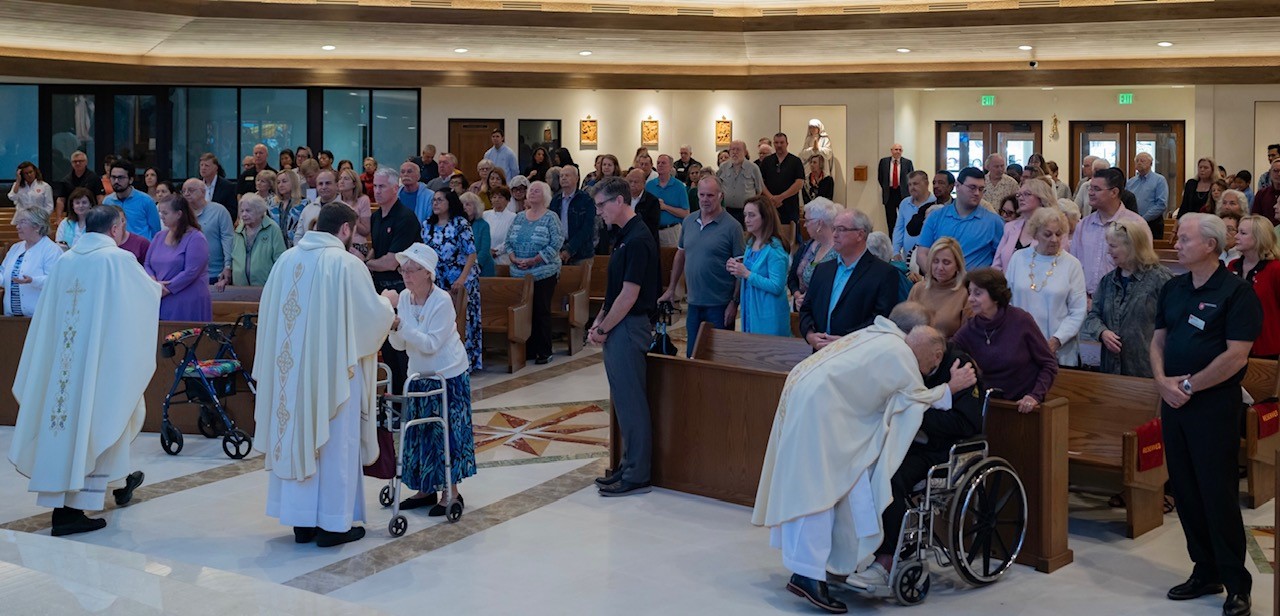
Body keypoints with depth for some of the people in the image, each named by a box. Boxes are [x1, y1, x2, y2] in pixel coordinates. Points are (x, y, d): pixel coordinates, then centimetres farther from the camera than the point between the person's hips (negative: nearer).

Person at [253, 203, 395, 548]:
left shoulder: (287, 258, 2)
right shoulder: (347, 263, -14)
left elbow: (269, 311, 9)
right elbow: (373, 315, -9)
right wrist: (387, 303, 13)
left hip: (292, 368, 5)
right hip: (334, 369, -5)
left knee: (297, 437, 13)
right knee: (335, 442, 5)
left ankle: (302, 522, 19)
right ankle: (333, 523, 10)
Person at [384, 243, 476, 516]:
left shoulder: (442, 301, -20)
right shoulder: (404, 298, -2)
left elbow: (430, 344, -25)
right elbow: (399, 345, 0)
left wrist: (401, 323, -30)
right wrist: (394, 326, -21)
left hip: (449, 378, -6)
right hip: (420, 376, 7)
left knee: (447, 432, 0)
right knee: (420, 432, 11)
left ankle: (451, 492, 11)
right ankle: (426, 489, 23)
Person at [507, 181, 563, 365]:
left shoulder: (550, 219, -3)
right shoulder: (519, 217, 12)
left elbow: (555, 245, -11)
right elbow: (509, 241, 12)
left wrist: (532, 261, -16)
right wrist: (514, 259, -8)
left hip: (543, 274, -4)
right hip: (519, 274, 4)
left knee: (542, 311, -2)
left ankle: (544, 352, 6)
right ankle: (529, 349, 14)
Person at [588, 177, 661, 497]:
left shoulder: (638, 240, -18)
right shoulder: (624, 236, 13)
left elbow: (629, 295, -20)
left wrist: (604, 328, -12)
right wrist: (599, 321, 10)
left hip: (629, 327, -10)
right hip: (619, 327, 10)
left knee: (630, 401, -4)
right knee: (623, 400, 14)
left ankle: (637, 476, 3)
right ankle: (629, 466, 23)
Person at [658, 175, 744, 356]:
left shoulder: (732, 227, -10)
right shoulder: (688, 222, 7)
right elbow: (680, 255, 17)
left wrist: (735, 302, -14)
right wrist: (671, 288, 16)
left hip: (719, 305, -5)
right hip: (694, 303, 5)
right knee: (692, 356, 13)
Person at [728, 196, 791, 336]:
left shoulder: (774, 248, -16)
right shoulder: (750, 243, 9)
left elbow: (777, 287, -22)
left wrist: (746, 274, -22)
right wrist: (736, 270, -2)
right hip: (749, 311, 8)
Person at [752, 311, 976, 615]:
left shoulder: (882, 335, 17)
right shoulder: (901, 356, -9)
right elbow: (920, 399, 2)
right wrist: (952, 387, 14)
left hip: (804, 393, 10)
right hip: (819, 406, -10)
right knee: (817, 490, -9)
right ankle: (807, 574, -9)